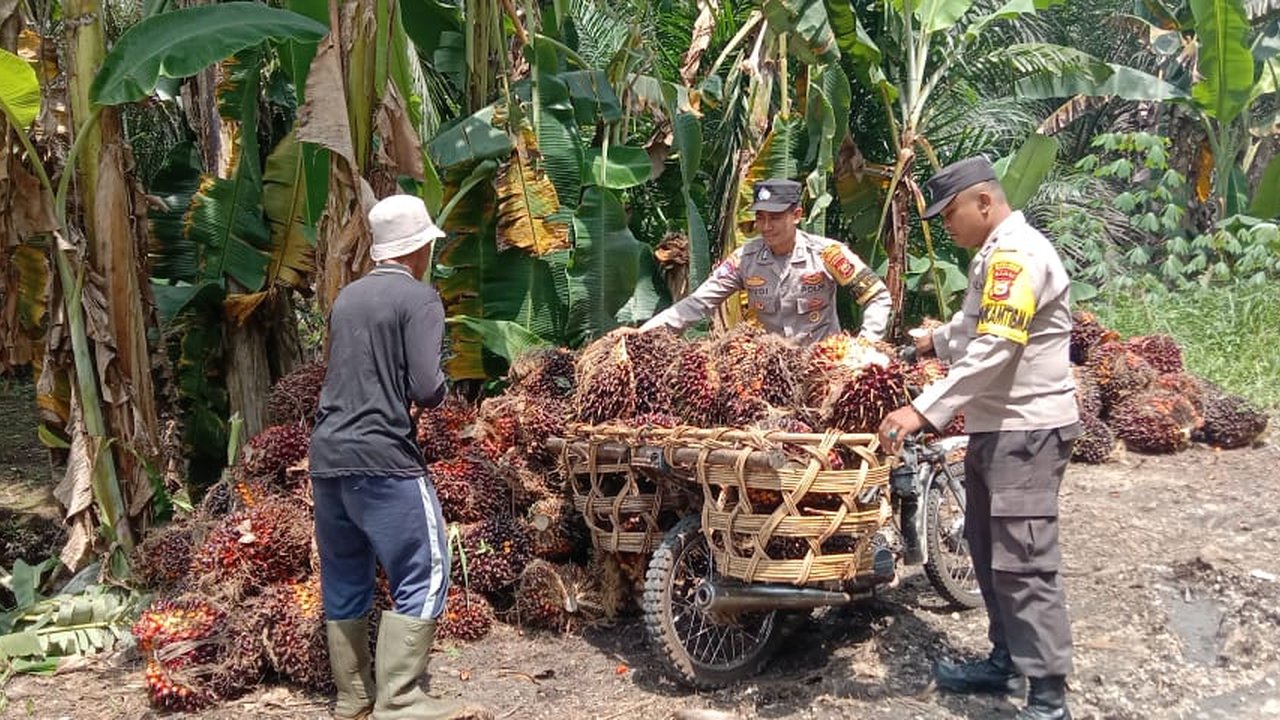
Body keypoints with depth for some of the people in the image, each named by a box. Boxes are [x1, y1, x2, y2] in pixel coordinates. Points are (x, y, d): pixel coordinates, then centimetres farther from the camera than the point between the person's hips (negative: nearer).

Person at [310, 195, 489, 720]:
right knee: (422, 578, -2)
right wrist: (442, 385, 5)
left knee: (343, 582, 14)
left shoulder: (346, 297, 15)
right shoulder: (418, 298, -7)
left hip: (327, 455, 8)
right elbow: (427, 389, -14)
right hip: (381, 458, -8)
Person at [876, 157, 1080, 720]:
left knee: (1022, 562, -11)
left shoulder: (1017, 253, -17)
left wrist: (922, 409, -31)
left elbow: (994, 349, -27)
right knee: (989, 551, 16)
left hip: (1027, 430, -11)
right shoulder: (995, 255, 17)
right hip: (996, 426, 11)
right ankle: (1005, 662, 28)